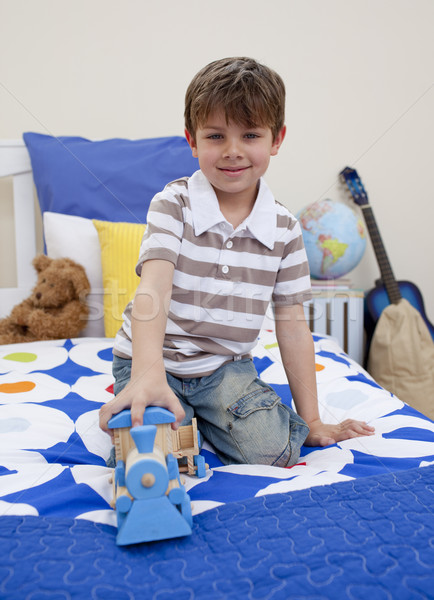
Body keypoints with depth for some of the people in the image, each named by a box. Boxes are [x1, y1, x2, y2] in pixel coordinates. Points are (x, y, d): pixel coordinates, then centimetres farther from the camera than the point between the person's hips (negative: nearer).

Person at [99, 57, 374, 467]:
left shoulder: (284, 229, -3)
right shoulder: (173, 205, -12)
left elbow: (292, 326, 1)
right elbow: (154, 288, -28)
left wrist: (311, 421, 3)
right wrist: (148, 374, -47)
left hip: (226, 365, 2)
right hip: (152, 360, -1)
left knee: (273, 449, -17)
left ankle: (200, 417, 12)